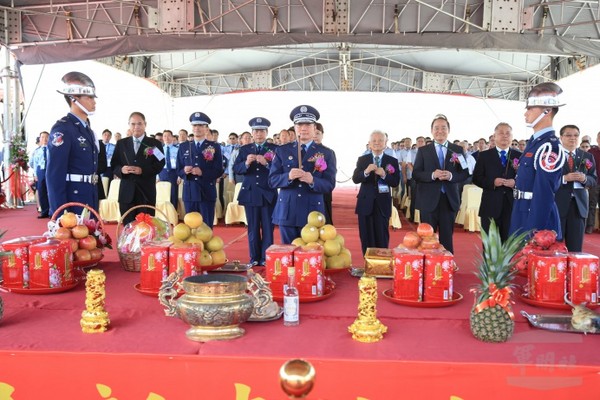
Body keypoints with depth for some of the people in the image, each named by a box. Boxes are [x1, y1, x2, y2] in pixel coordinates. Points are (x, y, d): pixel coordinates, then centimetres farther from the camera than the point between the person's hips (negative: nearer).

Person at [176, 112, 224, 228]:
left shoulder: (215, 147, 3)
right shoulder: (183, 146, 10)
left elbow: (218, 171, -3)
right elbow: (178, 170, 9)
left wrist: (202, 172, -18)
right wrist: (184, 171, -14)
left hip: (207, 193, -2)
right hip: (189, 192, 2)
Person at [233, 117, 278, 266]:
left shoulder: (275, 149, 1)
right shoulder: (244, 149, 8)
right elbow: (236, 169, -2)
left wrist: (266, 163, -25)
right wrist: (246, 163, -21)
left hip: (268, 194, -2)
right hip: (250, 193, 2)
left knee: (268, 228, 4)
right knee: (253, 228, 8)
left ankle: (266, 258, 12)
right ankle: (254, 258, 16)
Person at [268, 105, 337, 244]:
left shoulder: (326, 153, 3)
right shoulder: (282, 151, 6)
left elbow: (330, 184, -3)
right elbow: (272, 180, 1)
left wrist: (312, 181, -23)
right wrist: (288, 177, -19)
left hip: (313, 212, -1)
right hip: (286, 211, 1)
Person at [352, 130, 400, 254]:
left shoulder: (392, 161, 2)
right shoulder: (362, 160, 4)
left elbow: (396, 183, -3)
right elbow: (355, 179, -5)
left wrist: (384, 175, -20)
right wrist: (366, 172, -24)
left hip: (382, 204, -1)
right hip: (366, 203, 1)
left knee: (382, 238, 2)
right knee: (366, 238, 6)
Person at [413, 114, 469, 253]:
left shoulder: (458, 150, 5)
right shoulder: (423, 150, 3)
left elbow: (464, 173, 3)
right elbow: (415, 174, -2)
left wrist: (451, 176, -17)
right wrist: (432, 175, -19)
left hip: (449, 200, 1)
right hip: (428, 200, -1)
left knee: (447, 238, 8)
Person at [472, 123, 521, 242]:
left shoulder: (519, 156, 8)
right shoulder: (484, 155, 6)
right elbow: (476, 178, 2)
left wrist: (515, 183, -14)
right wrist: (492, 182, -14)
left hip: (513, 206, 1)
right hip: (491, 206, -1)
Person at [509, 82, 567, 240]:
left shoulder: (550, 146, -18)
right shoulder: (535, 141, 11)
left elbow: (544, 194, -23)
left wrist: (534, 232, -23)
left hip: (538, 219, -9)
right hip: (523, 217, 9)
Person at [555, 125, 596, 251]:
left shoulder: (587, 157, 12)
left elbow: (594, 180, 10)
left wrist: (585, 179, -11)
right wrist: (564, 178, -20)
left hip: (579, 203, 4)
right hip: (557, 203, -3)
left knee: (575, 247, 6)